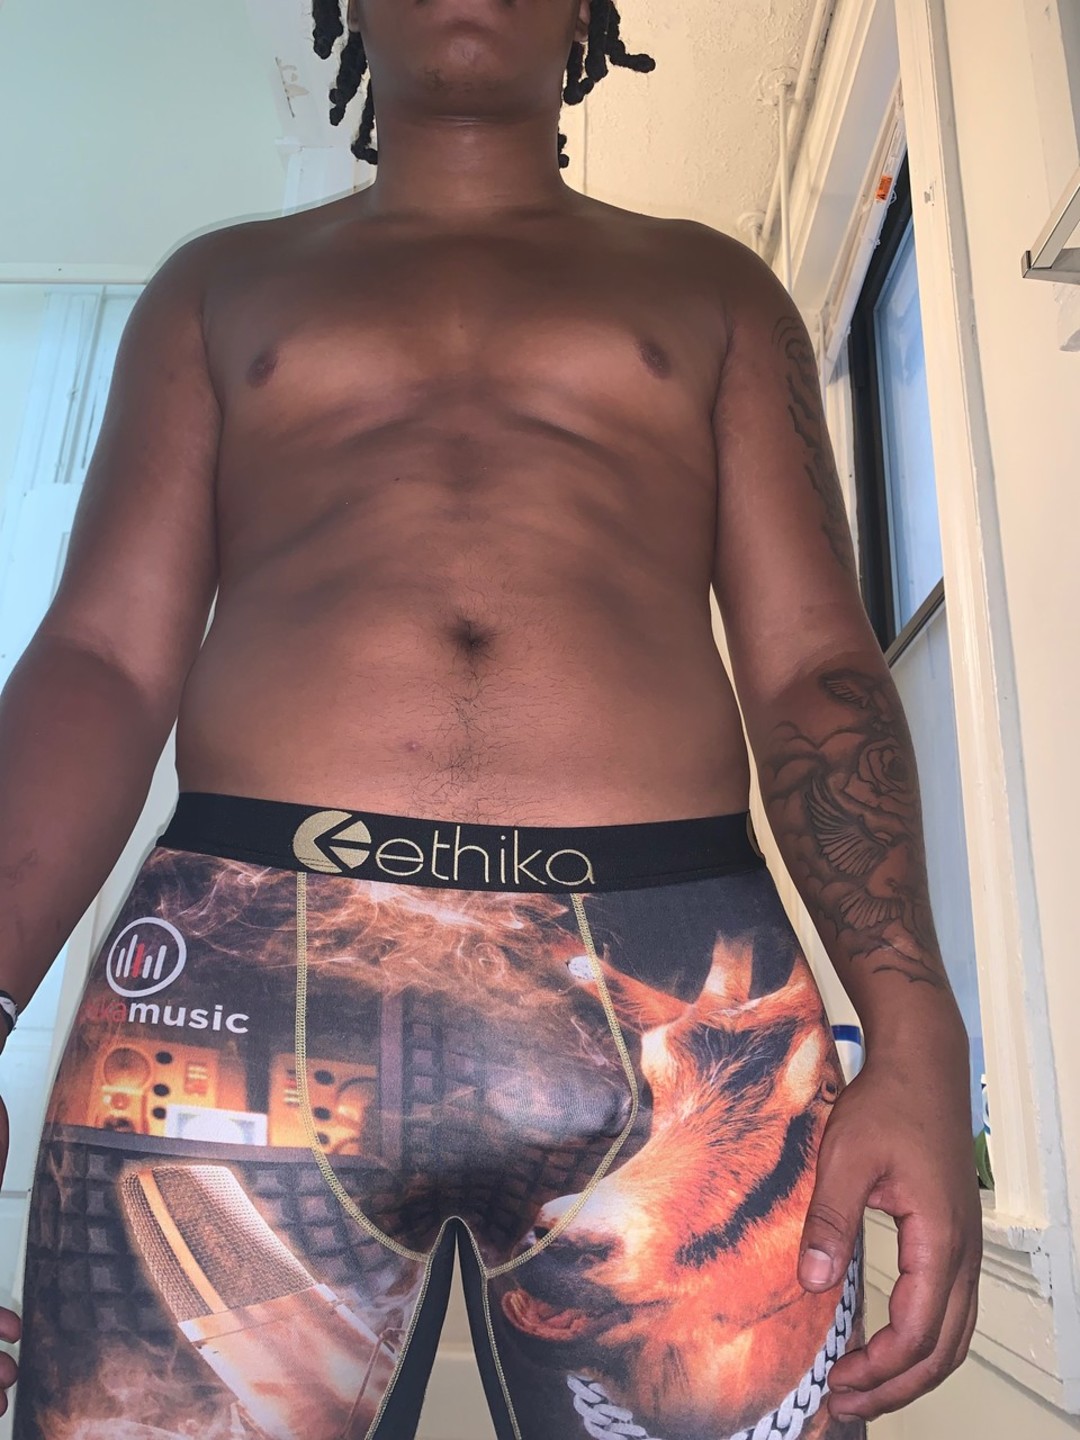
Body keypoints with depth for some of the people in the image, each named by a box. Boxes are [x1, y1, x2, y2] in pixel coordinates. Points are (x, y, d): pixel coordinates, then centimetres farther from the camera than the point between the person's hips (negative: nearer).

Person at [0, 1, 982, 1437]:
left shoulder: (709, 286, 21)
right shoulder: (221, 284, 22)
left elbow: (813, 664, 10)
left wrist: (915, 1031, -5)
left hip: (682, 1005, 1)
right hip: (237, 991, 1)